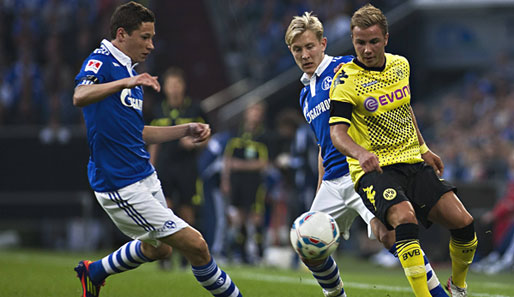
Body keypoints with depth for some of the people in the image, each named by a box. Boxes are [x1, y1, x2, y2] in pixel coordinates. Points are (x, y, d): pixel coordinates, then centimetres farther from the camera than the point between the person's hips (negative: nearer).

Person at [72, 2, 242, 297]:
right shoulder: (100, 63, -13)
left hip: (145, 176, 10)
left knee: (159, 247, 26)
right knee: (195, 245, -10)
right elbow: (80, 96, -36)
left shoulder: (128, 72, 15)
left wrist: (186, 129, 13)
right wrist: (124, 83, -50)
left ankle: (94, 271, 42)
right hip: (122, 186, -10)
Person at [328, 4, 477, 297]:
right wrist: (361, 153, -39)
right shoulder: (346, 79, -11)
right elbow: (337, 132, -20)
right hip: (375, 169, -5)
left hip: (412, 163, 5)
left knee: (463, 222, -8)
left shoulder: (400, 65, 7)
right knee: (405, 218, -34)